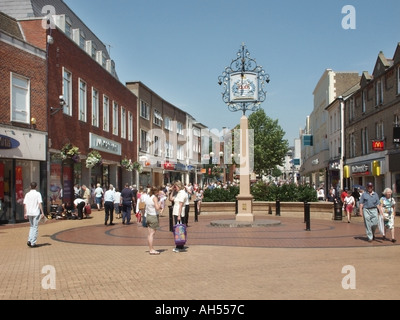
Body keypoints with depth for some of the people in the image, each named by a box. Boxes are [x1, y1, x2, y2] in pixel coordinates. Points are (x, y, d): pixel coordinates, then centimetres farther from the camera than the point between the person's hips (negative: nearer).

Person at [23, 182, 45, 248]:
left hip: (29, 213, 4)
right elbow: (40, 203, -11)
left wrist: (25, 213, 11)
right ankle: (33, 243, 3)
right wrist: (42, 213, -10)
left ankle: (29, 240, 5)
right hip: (36, 213, -4)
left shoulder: (27, 194, 5)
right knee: (35, 227, 3)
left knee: (31, 227, 19)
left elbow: (25, 204, 4)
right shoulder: (38, 194, -6)